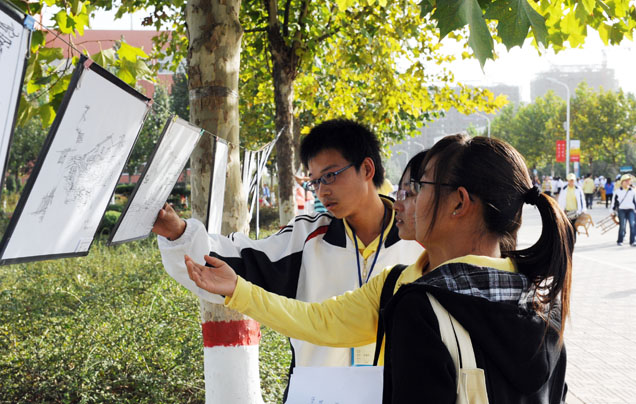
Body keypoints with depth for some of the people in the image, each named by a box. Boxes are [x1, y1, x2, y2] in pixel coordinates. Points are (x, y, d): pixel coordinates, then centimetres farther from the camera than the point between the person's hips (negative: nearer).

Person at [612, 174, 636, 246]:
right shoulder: (618, 191, 4)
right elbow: (615, 201, 9)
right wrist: (614, 210, 7)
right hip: (621, 210, -1)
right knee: (622, 226, -4)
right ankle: (620, 240, 11)